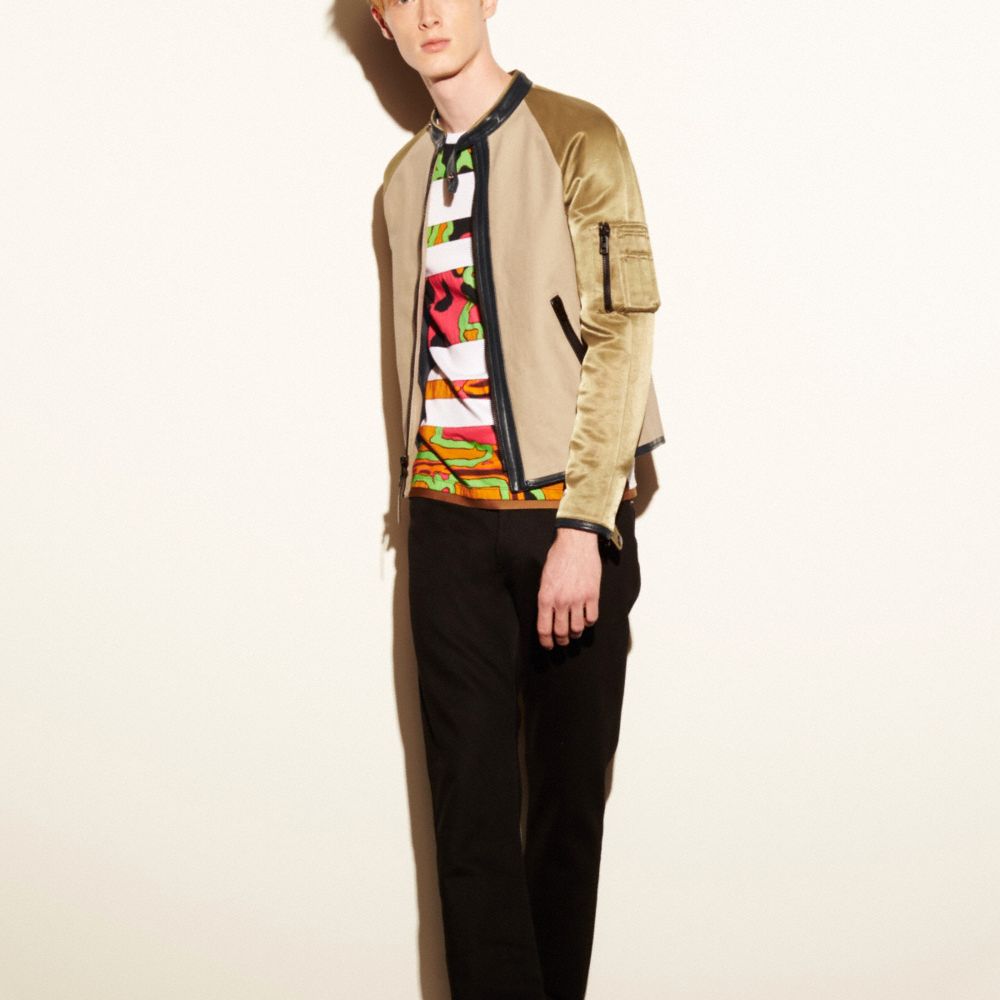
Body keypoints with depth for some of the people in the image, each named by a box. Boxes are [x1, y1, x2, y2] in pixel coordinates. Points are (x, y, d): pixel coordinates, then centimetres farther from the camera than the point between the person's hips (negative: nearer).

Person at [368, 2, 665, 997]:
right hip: (449, 525, 4)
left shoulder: (577, 140, -3)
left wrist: (583, 527, -16)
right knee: (471, 808, 0)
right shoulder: (405, 177, 14)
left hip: (566, 518, -4)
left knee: (568, 799, 4)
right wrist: (413, 505, 12)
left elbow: (622, 333, -10)